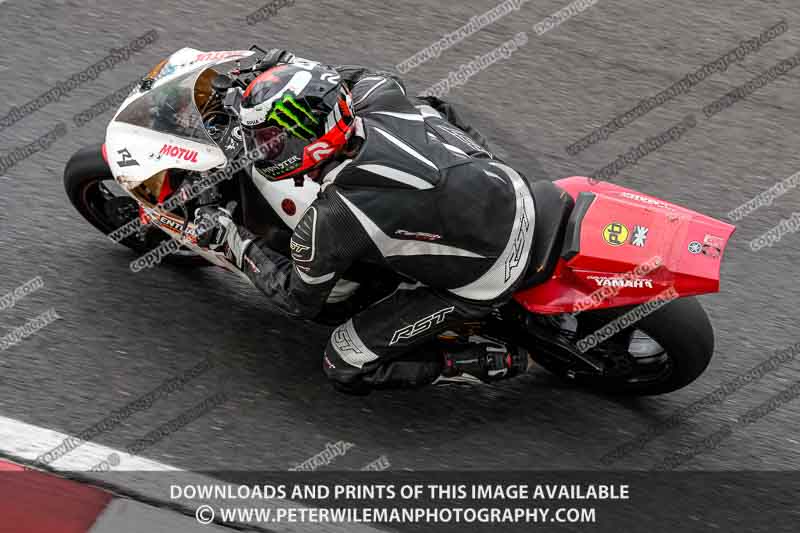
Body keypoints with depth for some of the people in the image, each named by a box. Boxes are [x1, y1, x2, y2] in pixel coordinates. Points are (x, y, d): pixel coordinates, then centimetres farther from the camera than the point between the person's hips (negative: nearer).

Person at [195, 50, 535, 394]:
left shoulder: (326, 224, -26)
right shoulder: (380, 96, -14)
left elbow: (300, 301, -4)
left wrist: (233, 241, 3)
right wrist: (298, 69, 23)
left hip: (482, 282, -6)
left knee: (344, 366, 5)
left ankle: (489, 362, 4)